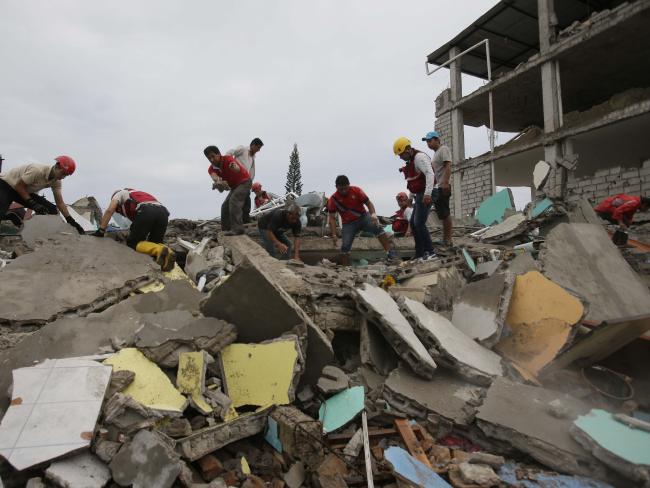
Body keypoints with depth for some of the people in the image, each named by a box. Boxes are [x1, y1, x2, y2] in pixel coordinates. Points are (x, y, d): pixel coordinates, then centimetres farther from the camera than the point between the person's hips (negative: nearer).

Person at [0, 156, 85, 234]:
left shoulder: (56, 181, -10)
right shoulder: (38, 170, -33)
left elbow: (60, 202, -7)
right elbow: (19, 186, -25)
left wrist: (71, 221, -15)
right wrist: (33, 203, -31)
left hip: (25, 191, 7)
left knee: (52, 210, -10)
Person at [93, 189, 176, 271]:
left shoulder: (120, 193, 31)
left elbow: (109, 211, 14)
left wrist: (100, 231, 19)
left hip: (146, 212, -6)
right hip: (163, 212, 6)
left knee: (132, 243, 7)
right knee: (155, 242, 21)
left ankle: (160, 250, -19)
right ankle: (167, 253, -13)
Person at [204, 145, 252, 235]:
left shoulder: (227, 159, -26)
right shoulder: (211, 168, -8)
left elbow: (238, 168, -49)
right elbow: (214, 176, -32)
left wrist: (235, 167, -75)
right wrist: (218, 181, -57)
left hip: (244, 182, -8)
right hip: (234, 186, 9)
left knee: (234, 201, -28)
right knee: (225, 206, 9)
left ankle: (237, 228, -35)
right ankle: (226, 229, 18)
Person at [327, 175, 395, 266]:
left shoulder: (356, 191, -10)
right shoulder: (333, 200, -10)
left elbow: (369, 203, -7)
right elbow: (332, 218, -7)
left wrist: (373, 215, -28)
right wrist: (334, 235, -16)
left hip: (363, 217, 0)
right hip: (348, 224, 0)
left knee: (377, 227, -27)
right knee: (345, 246, -13)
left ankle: (389, 252, -29)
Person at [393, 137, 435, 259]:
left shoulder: (419, 157, -13)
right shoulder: (411, 161, 18)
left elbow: (430, 174, -27)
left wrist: (428, 193, -36)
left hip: (425, 196, -11)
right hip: (419, 196, 11)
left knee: (419, 224, -14)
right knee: (413, 223, 11)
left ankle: (429, 251, -7)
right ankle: (419, 254, 17)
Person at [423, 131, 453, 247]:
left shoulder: (443, 149, -6)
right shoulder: (436, 152, 22)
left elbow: (448, 166, -18)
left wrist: (445, 183, -27)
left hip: (442, 187, -10)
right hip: (436, 188, 10)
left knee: (445, 214, -8)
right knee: (442, 214, 12)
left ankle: (448, 240, -4)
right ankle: (445, 239, 19)